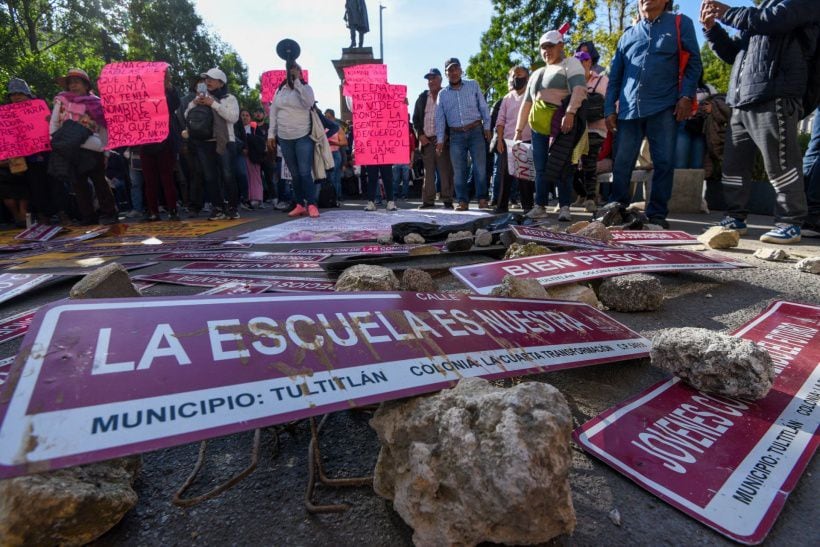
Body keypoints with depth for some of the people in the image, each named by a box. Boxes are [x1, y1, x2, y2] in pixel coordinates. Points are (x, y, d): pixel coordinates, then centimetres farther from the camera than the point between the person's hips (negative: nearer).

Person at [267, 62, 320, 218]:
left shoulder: (305, 87, -1)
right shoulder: (280, 90, 11)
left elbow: (309, 103, -23)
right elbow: (273, 113, 12)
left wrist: (297, 81, -20)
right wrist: (271, 134, 8)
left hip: (303, 137, -4)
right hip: (284, 138, 5)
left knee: (305, 172, -10)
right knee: (294, 174, 7)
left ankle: (311, 204, -7)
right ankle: (300, 205, 12)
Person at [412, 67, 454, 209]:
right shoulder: (422, 97, 17)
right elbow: (415, 118, 15)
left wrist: (446, 135, -10)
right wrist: (420, 134, 1)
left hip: (443, 140, -3)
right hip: (426, 140, 4)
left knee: (446, 172, -6)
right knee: (428, 172, 4)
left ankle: (447, 201, -2)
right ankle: (428, 201, 7)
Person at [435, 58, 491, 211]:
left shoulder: (473, 85, 7)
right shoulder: (442, 94, 11)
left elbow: (483, 107, 7)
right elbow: (439, 118, 7)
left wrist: (487, 127, 0)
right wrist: (440, 139, -1)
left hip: (476, 131, -1)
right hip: (456, 135, 2)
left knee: (480, 167, -5)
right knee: (458, 170, 0)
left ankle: (482, 199, 1)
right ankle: (463, 201, 6)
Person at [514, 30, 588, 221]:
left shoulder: (570, 63, 7)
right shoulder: (537, 74, 27)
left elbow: (579, 88, -10)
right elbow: (526, 102, 27)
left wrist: (570, 113, -25)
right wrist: (519, 129, 19)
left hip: (561, 123, -6)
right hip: (539, 126, 6)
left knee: (561, 165, -11)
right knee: (541, 168, 3)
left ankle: (564, 208, -9)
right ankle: (540, 207, 7)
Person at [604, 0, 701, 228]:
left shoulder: (680, 24, 11)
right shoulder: (628, 35, 18)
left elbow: (693, 61, 6)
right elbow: (615, 75, 17)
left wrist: (686, 95, -7)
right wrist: (609, 109, 8)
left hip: (664, 107, -2)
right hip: (629, 109, 2)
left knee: (664, 163, -3)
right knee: (621, 164, 1)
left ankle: (657, 213, 4)